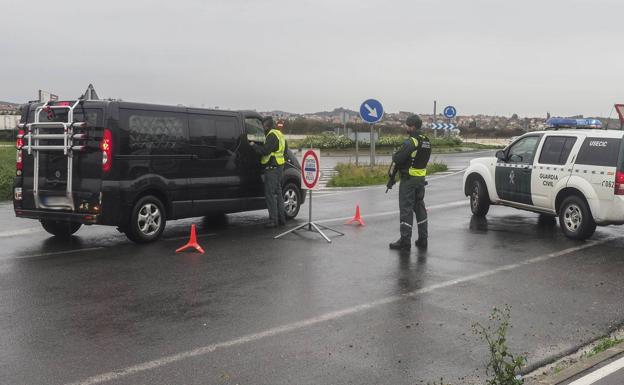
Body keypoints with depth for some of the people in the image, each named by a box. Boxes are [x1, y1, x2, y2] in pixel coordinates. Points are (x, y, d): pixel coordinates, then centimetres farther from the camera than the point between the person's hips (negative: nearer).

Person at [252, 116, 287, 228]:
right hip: (279, 168, 10)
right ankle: (281, 219, 21)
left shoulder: (272, 136, -15)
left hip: (272, 168, -10)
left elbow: (265, 150, -22)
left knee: (270, 194, -7)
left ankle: (273, 220, -6)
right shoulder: (279, 134, 17)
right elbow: (285, 147, 26)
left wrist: (254, 146, -9)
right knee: (278, 193, 16)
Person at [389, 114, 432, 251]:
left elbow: (397, 158, -22)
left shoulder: (410, 142, -19)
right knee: (420, 208, 16)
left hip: (408, 179, -8)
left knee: (406, 209, -2)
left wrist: (394, 155, 2)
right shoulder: (426, 141, 8)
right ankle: (422, 239, 20)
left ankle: (405, 240, -1)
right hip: (421, 178, 8)